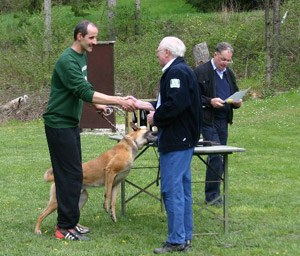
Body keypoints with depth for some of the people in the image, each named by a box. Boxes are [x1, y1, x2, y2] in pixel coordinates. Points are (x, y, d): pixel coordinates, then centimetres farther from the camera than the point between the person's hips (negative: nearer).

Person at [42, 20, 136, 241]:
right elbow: (84, 92, -29)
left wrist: (96, 103, 11)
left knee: (72, 173, 12)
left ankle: (67, 222, 20)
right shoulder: (68, 61, -21)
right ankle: (66, 228, -4)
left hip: (71, 123, 10)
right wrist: (119, 101, -32)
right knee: (71, 175, -9)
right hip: (59, 124, -10)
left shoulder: (82, 57, 11)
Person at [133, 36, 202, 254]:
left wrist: (156, 117, -13)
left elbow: (175, 105, -27)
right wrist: (148, 105, 21)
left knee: (172, 189, -7)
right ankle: (186, 236, 20)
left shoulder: (176, 72, -17)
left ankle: (177, 240, -4)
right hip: (184, 139, 11)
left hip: (175, 141, -11)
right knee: (183, 188, 14)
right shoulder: (181, 70, 16)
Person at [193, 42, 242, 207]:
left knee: (217, 158, 9)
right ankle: (212, 195, -7)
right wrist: (210, 102, -21)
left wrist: (237, 102, 2)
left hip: (223, 121, 7)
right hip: (208, 121, -7)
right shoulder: (200, 72, -6)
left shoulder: (229, 74, 16)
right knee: (216, 157, -13)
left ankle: (214, 194, 15)